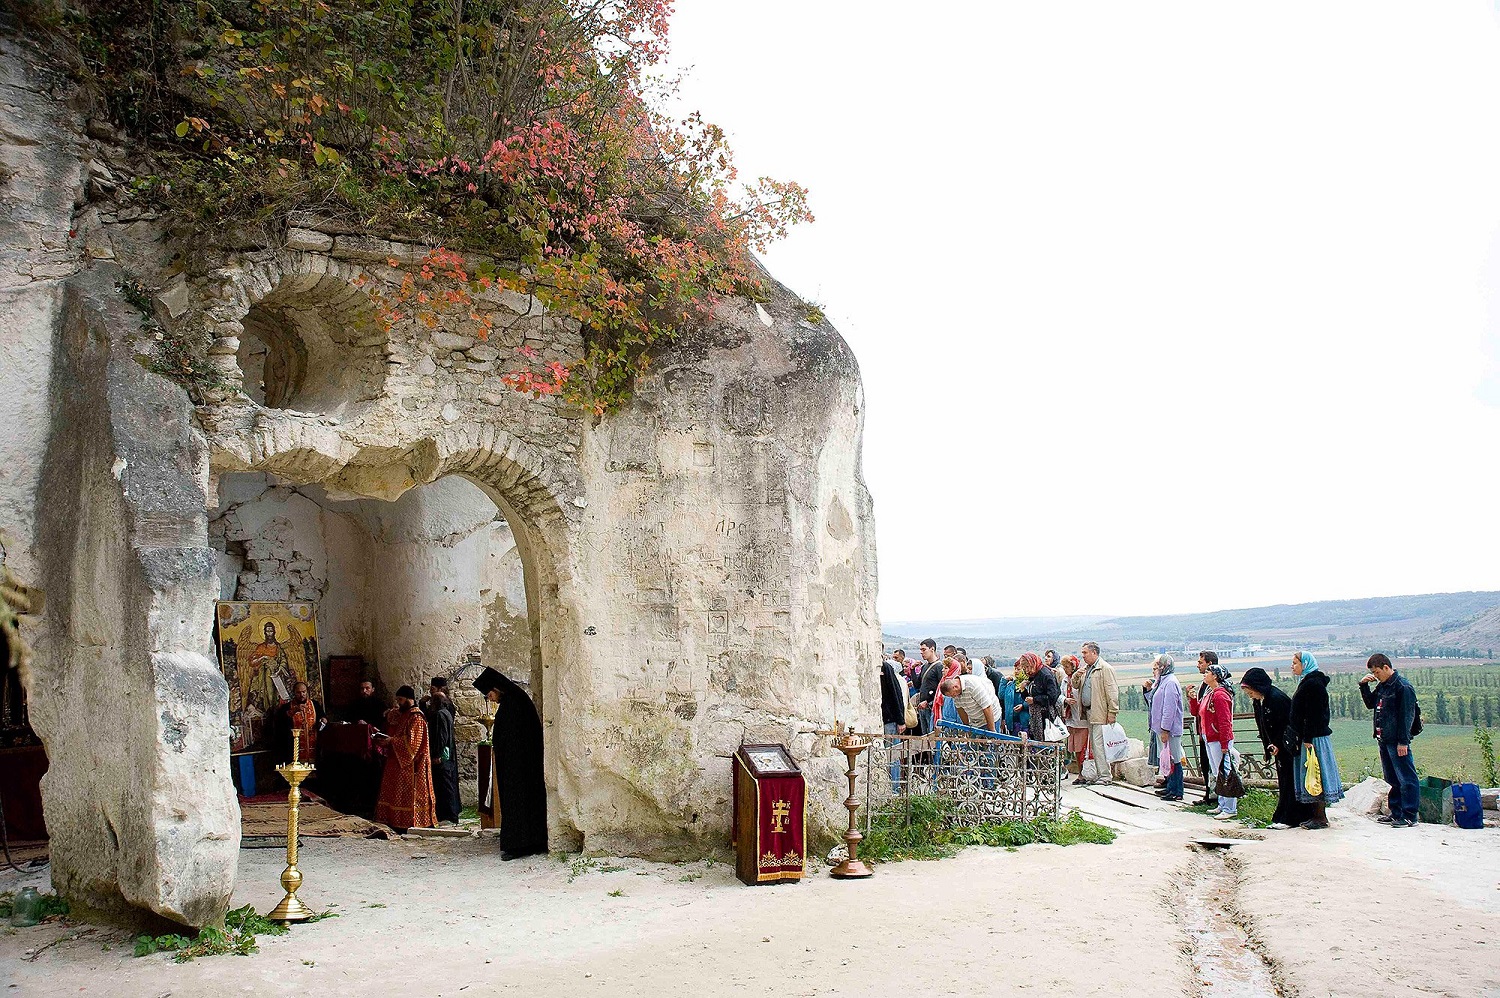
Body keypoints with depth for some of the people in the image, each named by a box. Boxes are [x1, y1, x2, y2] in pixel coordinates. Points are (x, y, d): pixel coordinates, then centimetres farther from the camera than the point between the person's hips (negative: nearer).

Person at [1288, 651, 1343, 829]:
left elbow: (1313, 714, -20)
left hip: (1314, 738, -10)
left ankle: (1321, 818, 0)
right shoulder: (1308, 682, 16)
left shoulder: (1312, 684, -15)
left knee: (1315, 774, -5)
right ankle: (1315, 815, 17)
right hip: (1308, 738, 10)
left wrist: (1308, 739, -21)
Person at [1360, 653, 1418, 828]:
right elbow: (1370, 704, 25)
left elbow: (1406, 715, -16)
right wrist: (1363, 685, 10)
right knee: (1392, 779, 15)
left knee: (1406, 779, -3)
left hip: (1397, 741, -9)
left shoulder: (1403, 687, -13)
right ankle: (1396, 813, 23)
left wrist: (1403, 741, -18)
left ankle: (1409, 816, 0)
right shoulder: (1382, 686, 13)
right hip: (1384, 740, 9)